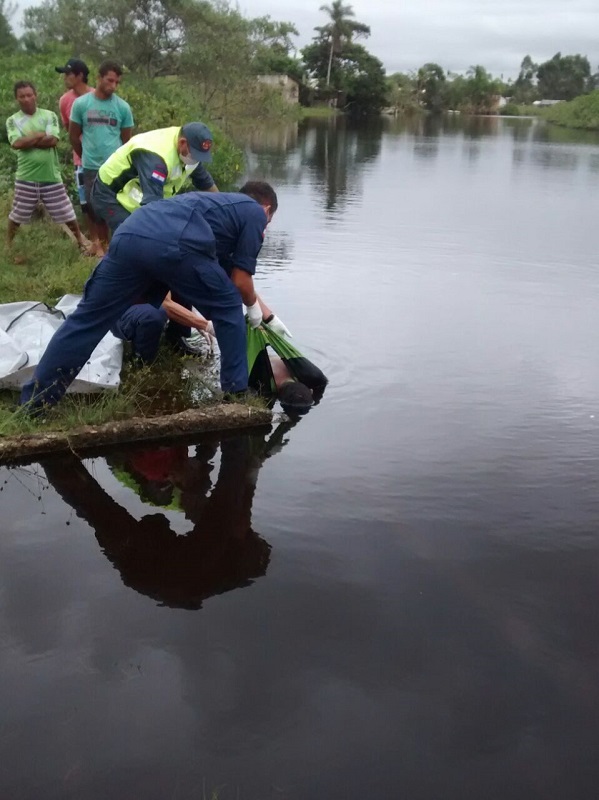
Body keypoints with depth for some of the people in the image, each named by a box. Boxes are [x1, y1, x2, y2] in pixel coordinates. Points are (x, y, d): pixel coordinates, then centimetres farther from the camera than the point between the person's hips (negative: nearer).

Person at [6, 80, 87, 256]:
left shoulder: (49, 116, 0)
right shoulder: (13, 120, 0)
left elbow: (53, 140, -14)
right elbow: (16, 144, -17)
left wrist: (27, 140, -12)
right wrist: (40, 135, -13)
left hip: (51, 176, 0)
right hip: (26, 178, 0)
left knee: (66, 213, 8)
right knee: (16, 215, 12)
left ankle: (80, 241, 24)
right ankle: (8, 245, 30)